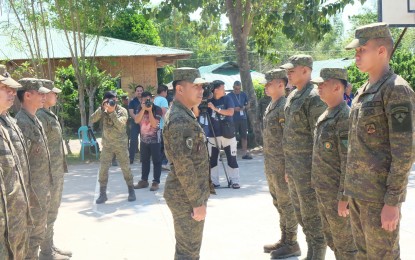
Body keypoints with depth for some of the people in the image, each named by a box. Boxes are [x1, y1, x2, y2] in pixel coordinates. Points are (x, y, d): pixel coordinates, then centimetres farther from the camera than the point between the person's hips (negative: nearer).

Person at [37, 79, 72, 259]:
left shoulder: (49, 115, 12)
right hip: (49, 173, -9)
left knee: (52, 210, 17)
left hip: (57, 171, 9)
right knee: (48, 212, 0)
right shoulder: (40, 116, -17)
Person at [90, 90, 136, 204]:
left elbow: (120, 126, -24)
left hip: (121, 144, -2)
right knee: (103, 169, -2)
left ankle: (131, 191, 18)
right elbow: (92, 120, -14)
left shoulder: (122, 111, -9)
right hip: (107, 145, 2)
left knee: (126, 168, 4)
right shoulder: (103, 110, -1)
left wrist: (112, 112, -31)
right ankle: (102, 194, 6)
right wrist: (102, 108, -23)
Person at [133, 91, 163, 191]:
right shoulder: (140, 109, 3)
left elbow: (154, 124, -19)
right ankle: (144, 180, 21)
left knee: (156, 161, -1)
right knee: (144, 160, 12)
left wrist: (150, 110, -23)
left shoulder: (157, 109, -11)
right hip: (143, 139, 5)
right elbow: (136, 120, -12)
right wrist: (143, 109, -20)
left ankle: (156, 182, 2)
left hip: (155, 139, -5)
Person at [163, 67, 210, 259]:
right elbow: (183, 167, -26)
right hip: (186, 197, -10)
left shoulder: (182, 115, 12)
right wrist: (198, 202, -21)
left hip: (187, 194, 10)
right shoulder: (180, 120, -22)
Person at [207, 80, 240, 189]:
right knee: (212, 159, 4)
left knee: (232, 159, 1)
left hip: (228, 134, -1)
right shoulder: (208, 101, 1)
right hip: (213, 135, 1)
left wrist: (215, 108, -20)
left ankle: (234, 181, 8)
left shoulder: (227, 99, 0)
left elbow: (230, 112, -14)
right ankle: (214, 181, 14)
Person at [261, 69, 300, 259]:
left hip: (282, 165, -9)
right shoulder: (270, 106, 13)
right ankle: (284, 240, 26)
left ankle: (291, 244, 9)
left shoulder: (285, 107, -16)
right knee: (279, 204, 16)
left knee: (287, 204, 0)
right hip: (271, 165, 10)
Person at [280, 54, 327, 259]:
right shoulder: (292, 97, 13)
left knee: (312, 215, -1)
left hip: (307, 166, -9)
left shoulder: (314, 98, -14)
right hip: (293, 165, 9)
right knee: (300, 214, 15)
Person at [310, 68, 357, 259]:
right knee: (330, 237, 18)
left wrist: (343, 198, -21)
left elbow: (349, 162, -21)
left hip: (336, 192, -9)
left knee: (344, 243, 3)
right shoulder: (325, 116, 11)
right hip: (322, 190, 9)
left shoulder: (344, 117, -18)